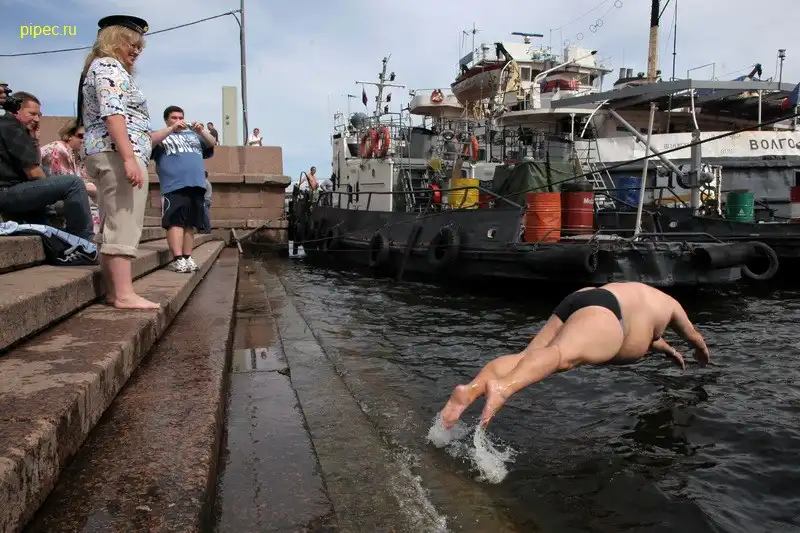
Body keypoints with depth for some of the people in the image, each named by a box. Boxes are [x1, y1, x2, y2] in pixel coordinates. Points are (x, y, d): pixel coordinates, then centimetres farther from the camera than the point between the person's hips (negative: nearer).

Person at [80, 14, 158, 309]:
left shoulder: (100, 68, 28)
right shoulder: (109, 67, -4)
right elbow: (112, 113, -19)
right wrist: (129, 158, -27)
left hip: (102, 153, 11)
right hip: (118, 153, -11)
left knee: (111, 225, 7)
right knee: (124, 224, -15)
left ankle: (113, 291, 8)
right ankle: (124, 294, -18)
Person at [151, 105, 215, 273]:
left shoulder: (193, 135, 27)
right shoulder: (163, 136, 15)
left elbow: (211, 144, 18)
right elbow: (150, 141, -5)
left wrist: (201, 131, 0)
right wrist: (171, 129, -13)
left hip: (197, 185, 4)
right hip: (174, 186, -4)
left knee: (191, 223, 4)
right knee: (176, 222, -14)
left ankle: (188, 257, 8)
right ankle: (178, 259, -19)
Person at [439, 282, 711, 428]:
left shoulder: (636, 296, 48)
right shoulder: (670, 303, 34)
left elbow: (642, 331, 69)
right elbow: (695, 338, 52)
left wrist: (667, 350, 85)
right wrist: (703, 355, 74)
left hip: (573, 302, 7)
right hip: (603, 310, -6)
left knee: (527, 357, -16)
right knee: (565, 355, -34)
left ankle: (471, 389, -45)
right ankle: (502, 387, -64)